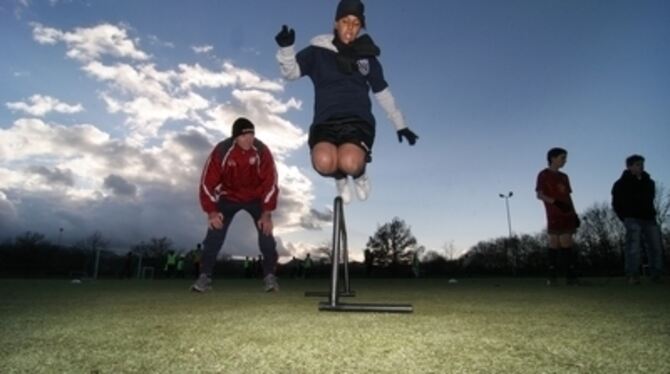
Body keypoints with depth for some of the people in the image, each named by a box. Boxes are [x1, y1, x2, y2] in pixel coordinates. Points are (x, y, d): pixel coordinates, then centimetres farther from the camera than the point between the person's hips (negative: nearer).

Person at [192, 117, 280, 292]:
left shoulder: (262, 151, -24)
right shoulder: (221, 151, -26)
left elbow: (270, 182, -21)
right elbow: (207, 182, -21)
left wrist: (267, 213, -26)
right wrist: (211, 211, -28)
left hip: (256, 197, 0)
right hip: (229, 196, 0)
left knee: (266, 231, -14)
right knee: (215, 232, -11)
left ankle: (270, 276, -4)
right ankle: (205, 276, 2)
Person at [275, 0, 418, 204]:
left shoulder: (367, 56, 11)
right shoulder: (318, 51, 5)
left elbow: (383, 92, 20)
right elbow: (291, 72, -5)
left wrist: (400, 125, 23)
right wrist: (286, 47, -25)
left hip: (358, 121, 1)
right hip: (325, 122, 0)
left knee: (350, 162, -32)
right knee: (324, 162, -32)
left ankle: (359, 174, 9)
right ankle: (340, 177, 8)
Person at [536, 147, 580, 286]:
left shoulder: (564, 177, 21)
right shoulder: (544, 175, 1)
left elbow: (568, 197, 20)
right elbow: (540, 195, -6)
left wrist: (575, 214, 12)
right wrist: (556, 202, -20)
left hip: (567, 215, 6)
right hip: (554, 216, -6)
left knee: (567, 244, 3)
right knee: (554, 243, -6)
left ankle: (571, 276, 5)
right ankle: (552, 277, -3)